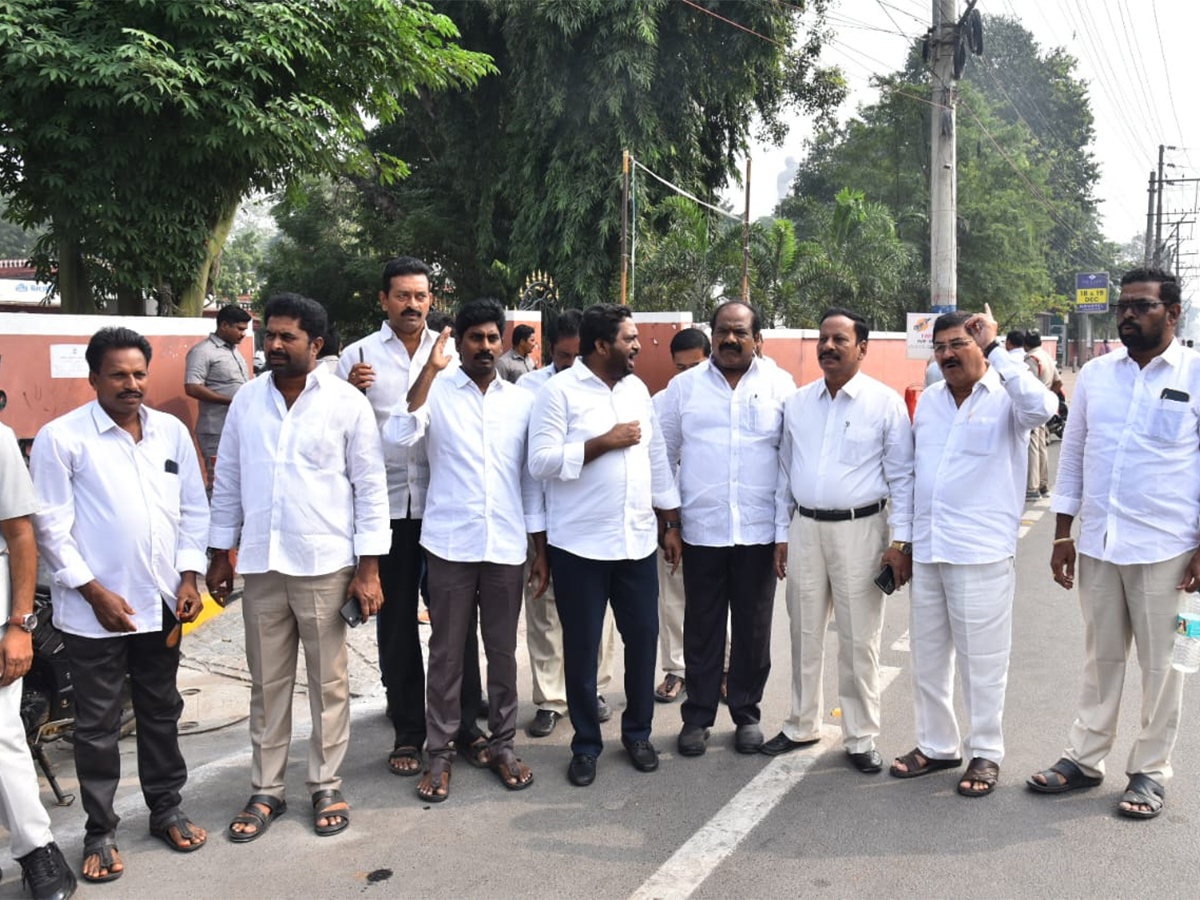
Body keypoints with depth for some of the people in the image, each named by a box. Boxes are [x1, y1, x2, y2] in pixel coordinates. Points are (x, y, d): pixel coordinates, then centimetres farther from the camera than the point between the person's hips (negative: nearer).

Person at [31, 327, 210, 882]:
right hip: (95, 610, -4)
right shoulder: (61, 437, -7)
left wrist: (189, 577, 0)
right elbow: (50, 526, -8)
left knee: (161, 712, 17)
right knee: (98, 726, 8)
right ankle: (100, 832, 22)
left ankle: (166, 809, 33)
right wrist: (95, 592, -12)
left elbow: (194, 509, 9)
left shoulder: (171, 432, 6)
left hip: (162, 605, 4)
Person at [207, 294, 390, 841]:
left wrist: (369, 569, -9)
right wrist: (220, 556, 10)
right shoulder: (246, 400, 5)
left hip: (325, 564, -3)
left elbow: (370, 487, -5)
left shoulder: (347, 402, -6)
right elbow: (228, 482, 11)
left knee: (328, 682, 9)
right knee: (267, 683, 13)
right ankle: (266, 790, 26)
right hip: (260, 564, 3)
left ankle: (326, 786, 24)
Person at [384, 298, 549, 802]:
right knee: (446, 651, 7)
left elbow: (531, 478, 11)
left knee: (503, 649, 11)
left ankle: (502, 745, 25)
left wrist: (541, 550, 9)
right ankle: (440, 752, 19)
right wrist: (429, 370, -18)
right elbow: (398, 436, -19)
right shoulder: (437, 392, 0)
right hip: (450, 545, -2)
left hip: (506, 547, 2)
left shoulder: (522, 401, 8)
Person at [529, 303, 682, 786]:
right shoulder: (559, 391, -7)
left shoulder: (637, 389, 10)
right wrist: (604, 442, -17)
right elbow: (541, 461, -15)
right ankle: (586, 744, 23)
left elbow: (656, 458, 14)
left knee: (643, 636, 10)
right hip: (580, 545, -5)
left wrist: (671, 524, 13)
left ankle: (638, 732, 29)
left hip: (637, 541, 5)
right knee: (581, 647, 6)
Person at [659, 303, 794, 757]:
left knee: (754, 629, 9)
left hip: (759, 531, 0)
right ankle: (697, 715, 22)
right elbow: (664, 455, 9)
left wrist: (785, 531, -3)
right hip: (701, 529, 1)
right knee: (701, 629, 9)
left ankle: (747, 713, 25)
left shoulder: (780, 385, 3)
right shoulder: (684, 386, 6)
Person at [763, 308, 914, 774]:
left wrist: (901, 542, -9)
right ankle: (802, 725, 27)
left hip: (859, 529, -4)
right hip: (805, 529, 4)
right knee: (805, 634, 13)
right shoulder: (797, 402, 8)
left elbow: (902, 477, -3)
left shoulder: (885, 402, -4)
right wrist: (780, 535, 11)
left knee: (859, 640, 3)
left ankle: (861, 738, 17)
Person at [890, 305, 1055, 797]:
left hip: (981, 553, -6)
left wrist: (994, 348, -24)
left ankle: (985, 752, 20)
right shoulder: (927, 400, 13)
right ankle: (936, 745, 29)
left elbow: (1042, 406, -30)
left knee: (982, 659, 4)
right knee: (927, 656, 14)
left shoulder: (1006, 396, -5)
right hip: (926, 551, 6)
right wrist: (905, 539, 18)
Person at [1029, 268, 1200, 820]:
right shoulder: (1094, 375, 6)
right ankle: (1084, 758, 26)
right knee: (1101, 657, 14)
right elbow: (1072, 456, 10)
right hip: (1098, 545, 3)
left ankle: (1150, 771, 22)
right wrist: (1062, 535, 7)